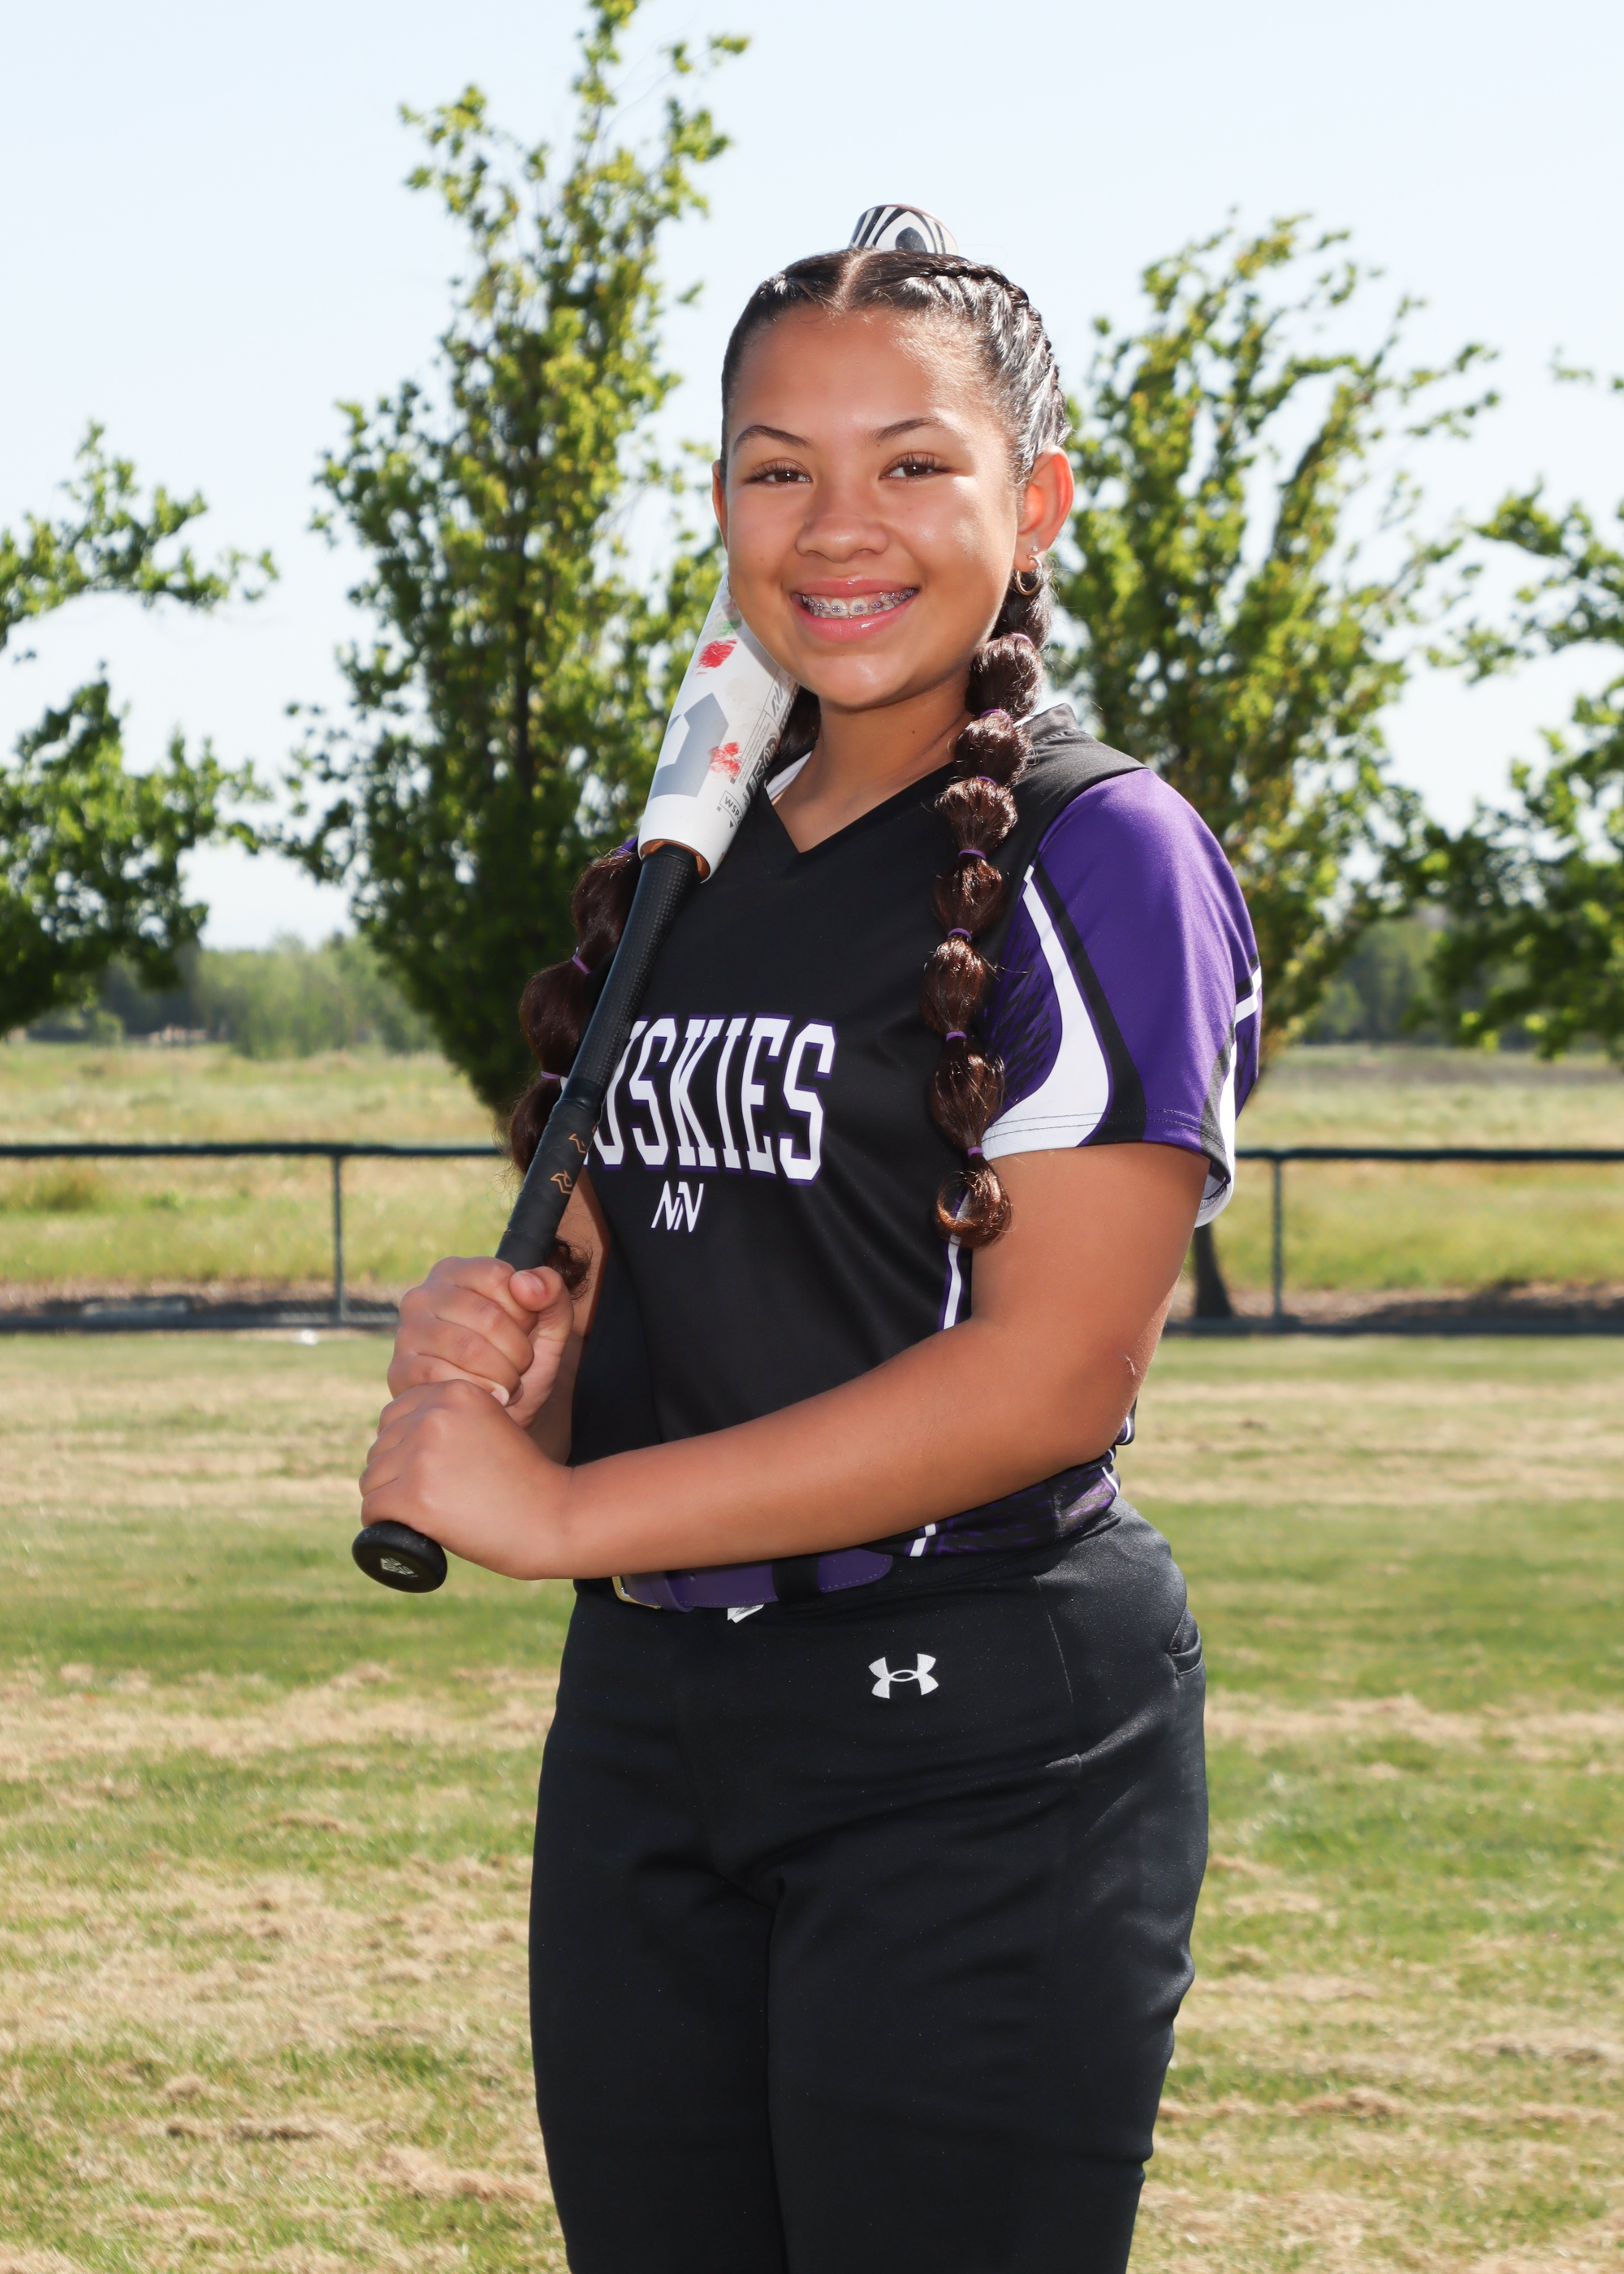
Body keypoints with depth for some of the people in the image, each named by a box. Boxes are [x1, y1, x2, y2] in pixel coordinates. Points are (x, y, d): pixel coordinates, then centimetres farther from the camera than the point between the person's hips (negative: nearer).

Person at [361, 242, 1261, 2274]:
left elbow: (1053, 1372, -17)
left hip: (976, 1745, -7)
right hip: (643, 1718, 7)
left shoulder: (1099, 856, -10)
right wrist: (486, 1320, -6)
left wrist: (561, 1512, -17)